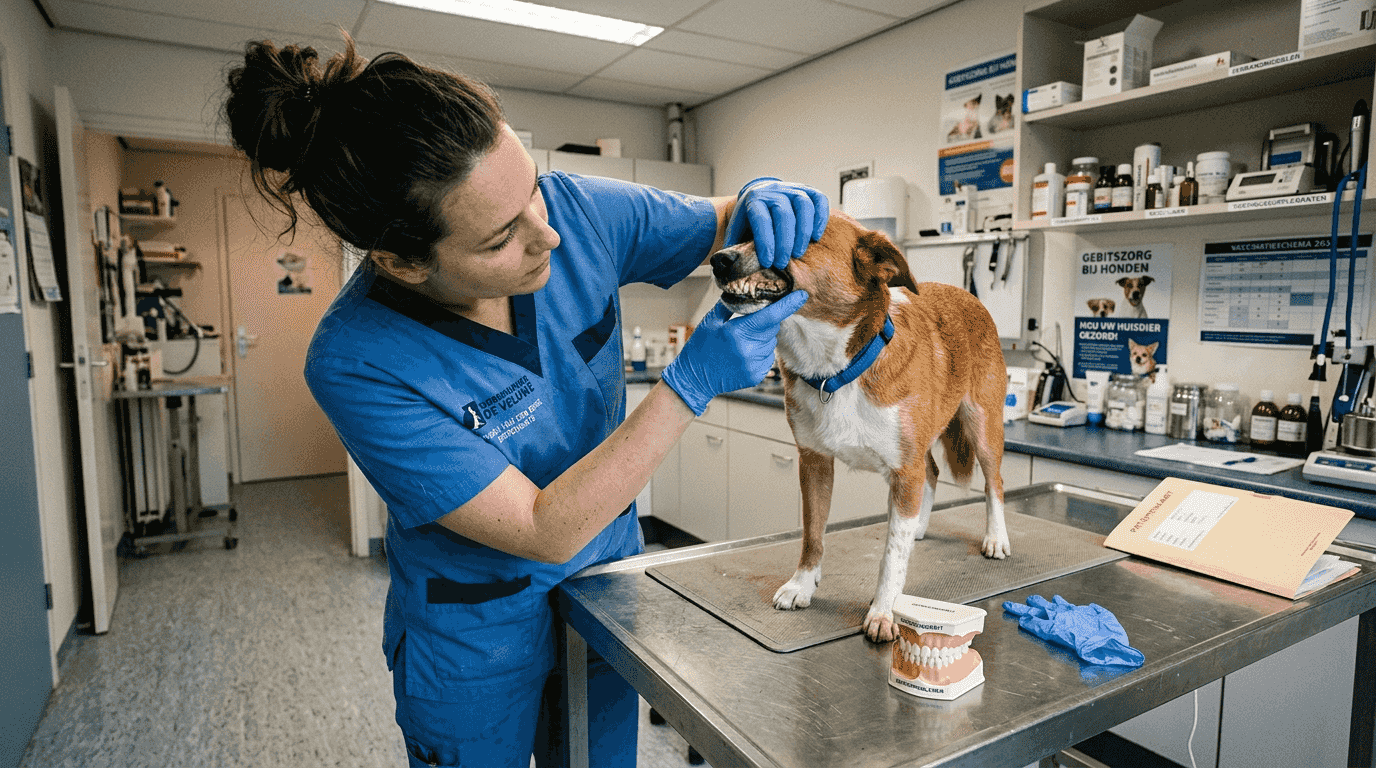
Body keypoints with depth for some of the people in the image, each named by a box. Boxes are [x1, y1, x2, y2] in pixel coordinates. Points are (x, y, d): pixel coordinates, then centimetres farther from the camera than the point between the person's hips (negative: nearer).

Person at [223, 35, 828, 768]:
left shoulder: (577, 210, -19)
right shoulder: (357, 362, -30)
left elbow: (719, 224, -2)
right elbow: (548, 532, -30)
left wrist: (761, 202, -26)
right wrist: (691, 382, -35)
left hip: (607, 588, 4)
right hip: (476, 639, -4)